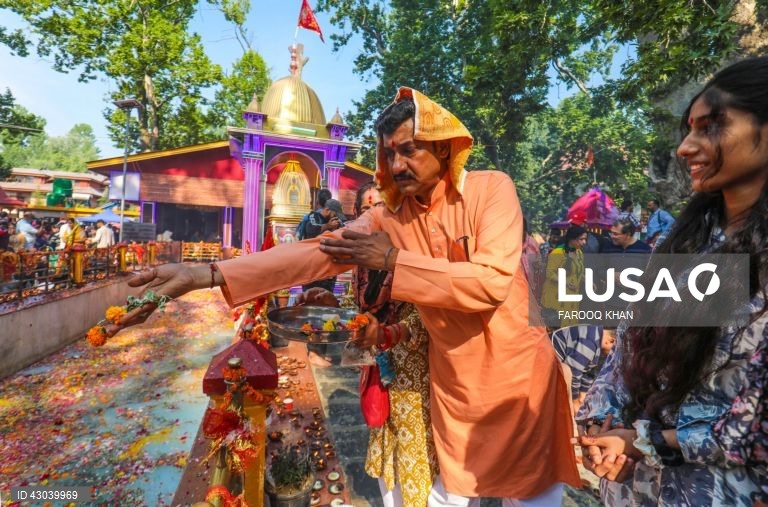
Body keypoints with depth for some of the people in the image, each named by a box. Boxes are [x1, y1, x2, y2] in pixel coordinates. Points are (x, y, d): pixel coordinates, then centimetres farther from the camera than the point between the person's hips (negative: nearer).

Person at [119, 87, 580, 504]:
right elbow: (315, 253, -16)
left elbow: (491, 282, -28)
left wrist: (394, 260, -27)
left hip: (520, 375, -1)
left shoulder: (492, 189, -16)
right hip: (454, 383, 2)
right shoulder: (389, 216, -7)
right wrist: (207, 274, -24)